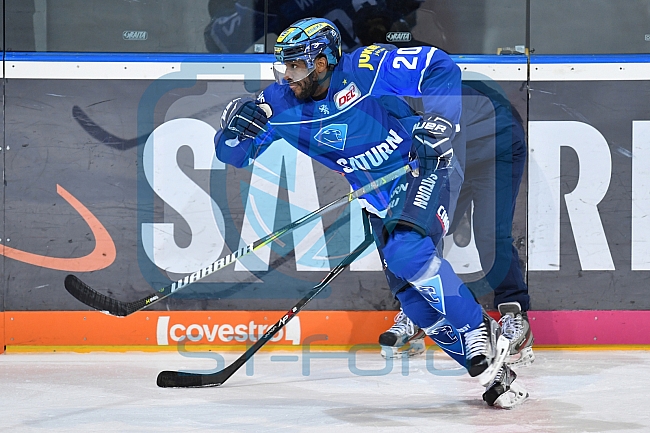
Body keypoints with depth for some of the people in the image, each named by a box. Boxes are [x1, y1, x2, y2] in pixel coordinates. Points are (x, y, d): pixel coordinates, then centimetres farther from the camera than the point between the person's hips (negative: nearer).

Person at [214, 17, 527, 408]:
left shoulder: (364, 71, -20)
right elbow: (234, 154, -1)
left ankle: (483, 333, -15)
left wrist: (439, 120, -27)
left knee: (406, 252, -30)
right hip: (381, 199, 6)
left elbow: (440, 67, -16)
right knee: (413, 294, -3)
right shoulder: (281, 104, -5)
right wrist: (238, 127, -23)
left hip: (427, 167, -6)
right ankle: (494, 373, 7)